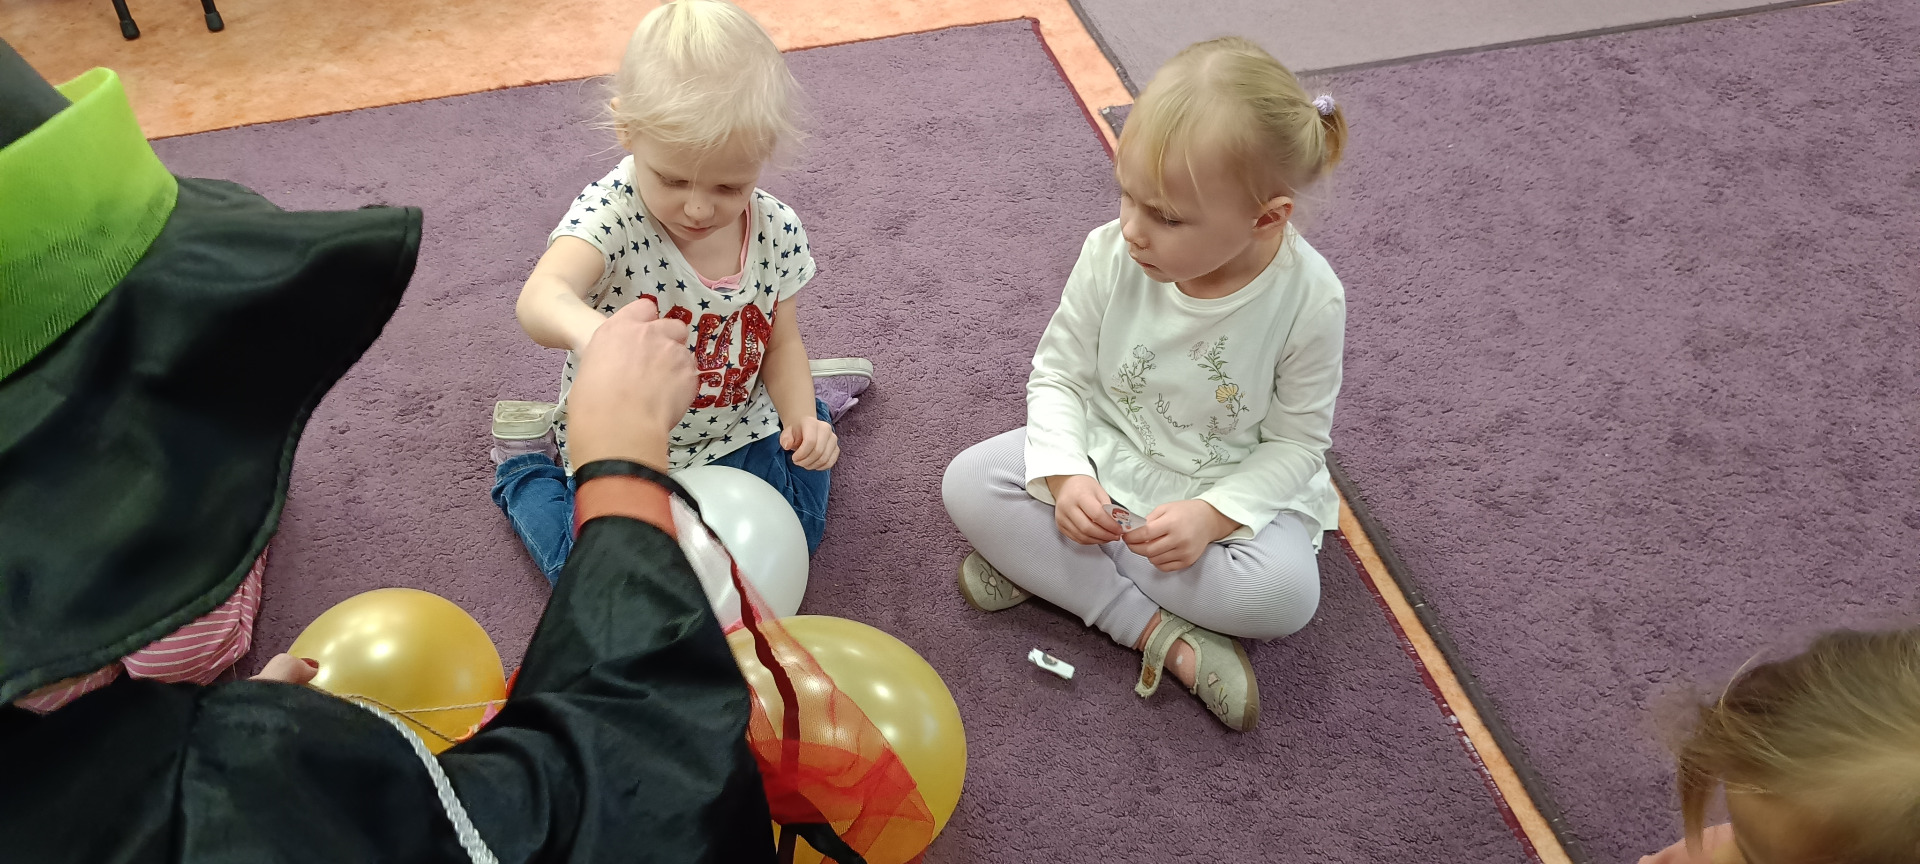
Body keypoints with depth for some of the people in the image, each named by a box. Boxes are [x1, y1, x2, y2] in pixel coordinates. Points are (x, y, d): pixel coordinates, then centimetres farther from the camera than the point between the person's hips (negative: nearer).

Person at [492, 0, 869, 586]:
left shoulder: (777, 230, -15)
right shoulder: (613, 212, -29)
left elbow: (780, 341, 0)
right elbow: (542, 296, -49)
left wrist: (801, 417, -20)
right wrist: (588, 330, -72)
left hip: (738, 432, 3)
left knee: (792, 540, 1)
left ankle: (812, 398, 29)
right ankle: (528, 461, 20)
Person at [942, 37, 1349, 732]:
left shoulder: (1309, 298, -22)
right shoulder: (1111, 255, -18)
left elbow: (1296, 442, -12)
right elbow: (1058, 374, -6)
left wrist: (1211, 514, -28)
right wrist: (1066, 477, -23)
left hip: (1234, 487, -2)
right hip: (1103, 459, 2)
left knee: (1284, 594, -30)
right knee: (969, 483, -20)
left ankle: (1043, 563, -18)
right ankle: (1156, 631, -21)